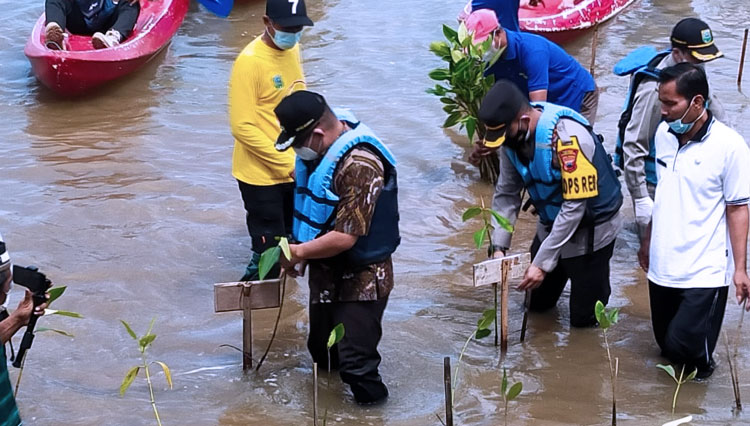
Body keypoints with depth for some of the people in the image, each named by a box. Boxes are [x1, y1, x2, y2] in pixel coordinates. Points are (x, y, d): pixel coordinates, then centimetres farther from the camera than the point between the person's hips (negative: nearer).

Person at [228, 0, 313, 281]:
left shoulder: (293, 50, 4)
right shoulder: (249, 62, -20)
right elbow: (242, 127, -22)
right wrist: (287, 163, -22)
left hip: (294, 171, 7)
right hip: (261, 176, -7)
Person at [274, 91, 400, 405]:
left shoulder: (359, 165, -30)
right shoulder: (318, 150, -2)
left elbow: (345, 237, -30)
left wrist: (300, 251, -16)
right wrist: (299, 255, 4)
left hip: (360, 281, -9)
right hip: (326, 273, 9)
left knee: (355, 364, -7)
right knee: (322, 352, 22)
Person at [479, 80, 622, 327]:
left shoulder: (567, 135, -34)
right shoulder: (512, 134, -12)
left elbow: (575, 205, -31)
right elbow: (506, 195, -5)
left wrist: (542, 262, -29)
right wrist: (499, 247, -17)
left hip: (591, 227, -6)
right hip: (552, 223, 6)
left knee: (584, 318, 3)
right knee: (539, 303, 19)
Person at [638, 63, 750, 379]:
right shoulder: (663, 134, 1)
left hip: (705, 271, -6)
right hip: (663, 265, 6)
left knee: (684, 344, -7)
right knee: (666, 343, 13)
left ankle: (700, 366, 25)